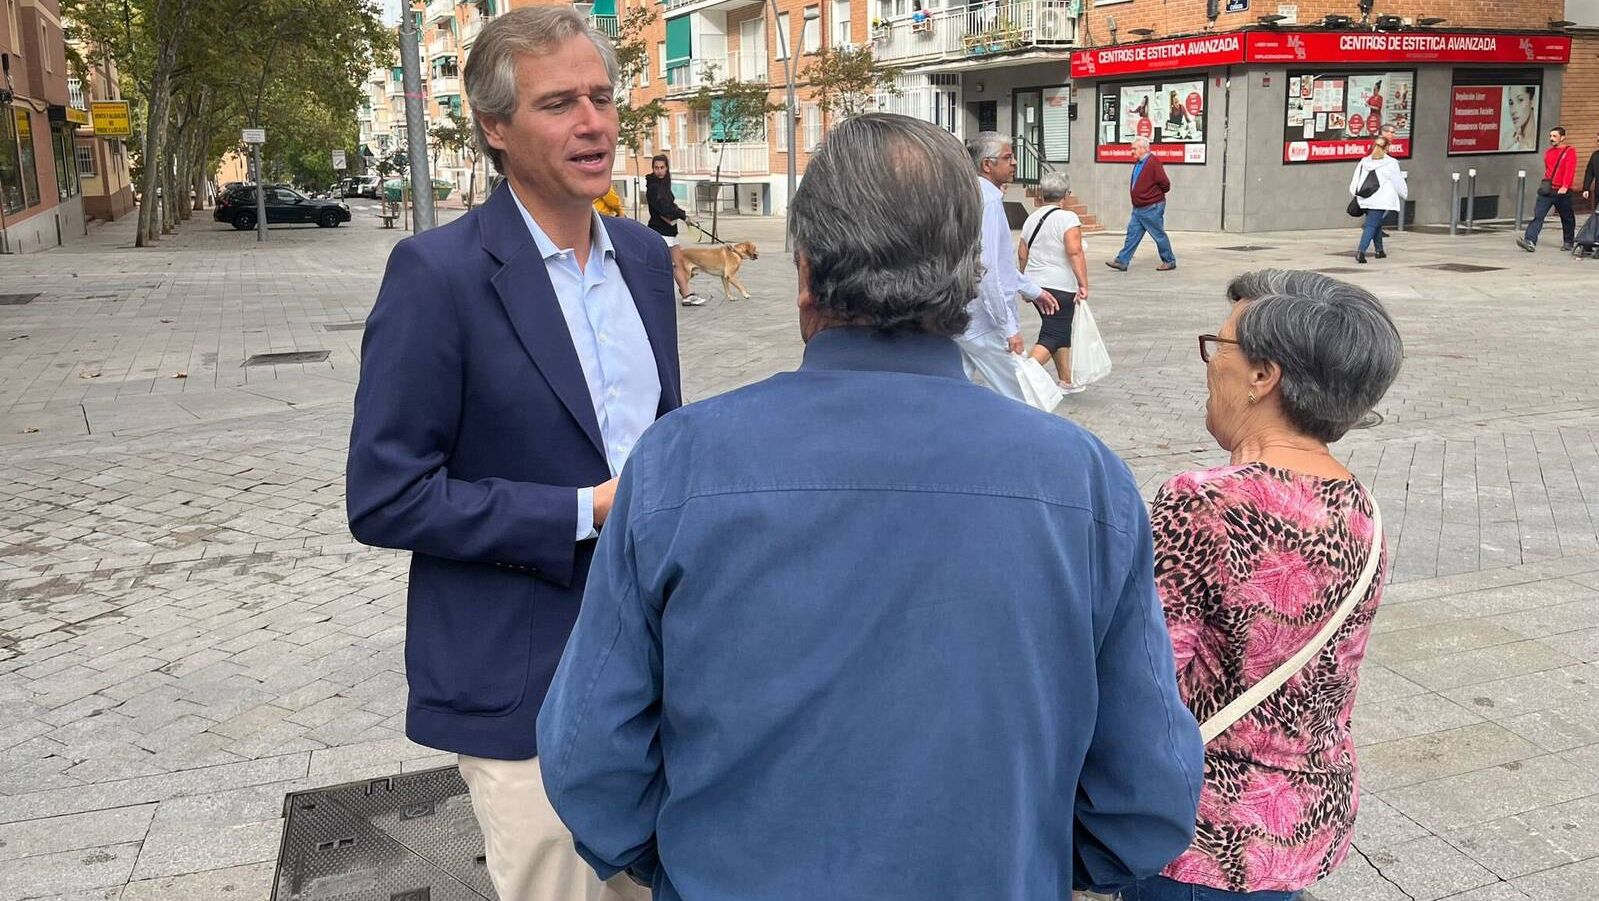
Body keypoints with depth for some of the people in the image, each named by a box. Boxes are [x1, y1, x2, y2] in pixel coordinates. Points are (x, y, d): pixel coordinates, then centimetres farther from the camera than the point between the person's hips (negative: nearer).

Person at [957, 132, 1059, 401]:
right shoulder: (988, 201, -16)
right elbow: (985, 270, -23)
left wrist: (1034, 291, 31)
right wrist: (1009, 328, -20)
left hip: (958, 318, 9)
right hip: (985, 324, -9)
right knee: (1019, 400, 2)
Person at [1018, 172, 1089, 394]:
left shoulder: (1032, 218, 11)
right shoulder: (1067, 218, -11)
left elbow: (1022, 254, 15)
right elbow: (1075, 252, -21)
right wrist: (1083, 284, -21)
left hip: (1036, 284, 8)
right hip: (1059, 287, -8)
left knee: (1062, 333, 18)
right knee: (1052, 337, -6)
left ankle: (1067, 381, 24)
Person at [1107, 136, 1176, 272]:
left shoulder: (1153, 162, -17)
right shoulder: (1138, 163, 10)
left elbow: (1165, 184, -17)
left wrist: (1156, 195, -2)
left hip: (1152, 208, -8)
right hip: (1138, 209, 8)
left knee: (1159, 236, 2)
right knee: (1132, 234, 5)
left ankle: (1169, 262, 15)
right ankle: (1122, 261, 4)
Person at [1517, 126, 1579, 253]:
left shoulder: (1570, 151, -5)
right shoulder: (1548, 152, 13)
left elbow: (1570, 170, -15)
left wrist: (1564, 187, -24)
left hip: (1562, 191, -4)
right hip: (1547, 190, 4)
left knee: (1567, 219, 9)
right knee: (1538, 215, -11)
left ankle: (1568, 243, 23)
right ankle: (1530, 242, -21)